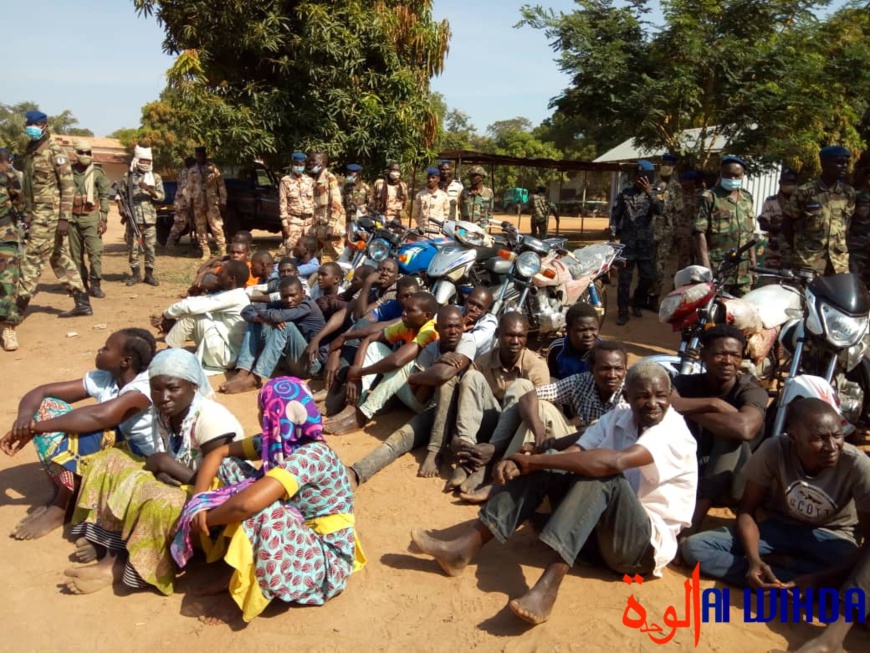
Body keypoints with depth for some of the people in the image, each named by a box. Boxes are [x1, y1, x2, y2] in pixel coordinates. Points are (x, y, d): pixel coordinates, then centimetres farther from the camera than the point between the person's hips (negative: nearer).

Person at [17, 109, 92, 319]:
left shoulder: (55, 152, -10)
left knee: (31, 258, -7)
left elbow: (68, 186, -15)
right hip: (38, 214, 9)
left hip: (50, 214, -9)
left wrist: (64, 218, -19)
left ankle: (19, 307, 0)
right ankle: (82, 303, 12)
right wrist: (27, 214, 15)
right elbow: (27, 187, 20)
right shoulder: (30, 152, 15)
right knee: (61, 259, 9)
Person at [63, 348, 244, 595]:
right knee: (110, 461, 1)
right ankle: (107, 545, -12)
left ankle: (120, 565, -16)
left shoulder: (210, 419, -23)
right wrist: (159, 470, -19)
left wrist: (168, 465, -20)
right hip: (178, 489, 8)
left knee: (162, 501, -37)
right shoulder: (163, 413, -2)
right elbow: (162, 465, 4)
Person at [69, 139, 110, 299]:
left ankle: (95, 284, -4)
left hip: (91, 217, -3)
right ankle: (81, 283, 15)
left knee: (95, 251, -9)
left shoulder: (97, 173, 1)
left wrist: (104, 219, -6)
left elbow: (104, 197, 0)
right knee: (76, 253, 7)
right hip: (73, 217, 3)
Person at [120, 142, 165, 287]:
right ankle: (135, 274, 13)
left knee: (150, 247, 2)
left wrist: (149, 190, -17)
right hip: (133, 218, 0)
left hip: (149, 218, 1)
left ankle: (149, 274, 11)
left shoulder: (155, 177, 7)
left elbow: (162, 196, 0)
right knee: (133, 247, 3)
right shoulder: (128, 176, 5)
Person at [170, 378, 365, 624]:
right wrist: (199, 501, -12)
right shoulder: (276, 441, -4)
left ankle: (242, 591, -7)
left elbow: (247, 503, -39)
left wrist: (205, 519, -21)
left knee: (261, 515, -37)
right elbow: (219, 453, 2)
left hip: (327, 558, -8)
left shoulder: (311, 456, -29)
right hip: (299, 538, 8)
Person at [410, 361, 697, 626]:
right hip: (604, 526, 6)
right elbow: (573, 453, -7)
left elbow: (614, 462, -34)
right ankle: (464, 548, -19)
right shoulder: (617, 417, 5)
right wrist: (523, 463, -27)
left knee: (602, 475, -34)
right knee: (542, 469, -12)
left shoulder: (673, 431, -16)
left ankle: (547, 588, -44)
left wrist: (535, 460, -31)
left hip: (647, 542, -6)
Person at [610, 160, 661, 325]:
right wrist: (613, 234, -2)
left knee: (648, 277, 3)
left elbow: (659, 211, -13)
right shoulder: (625, 194, 5)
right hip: (627, 243, -2)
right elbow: (615, 216, 7)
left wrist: (650, 192, -22)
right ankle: (623, 312, 7)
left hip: (646, 244, 2)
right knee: (624, 278, -1)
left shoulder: (652, 195, 7)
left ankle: (637, 304, 28)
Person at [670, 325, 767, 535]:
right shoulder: (686, 383, -5)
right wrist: (712, 403, -31)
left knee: (732, 432, -30)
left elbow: (745, 428, -36)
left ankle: (689, 527, -33)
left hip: (732, 484, -1)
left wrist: (690, 410, -25)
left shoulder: (751, 391, -13)